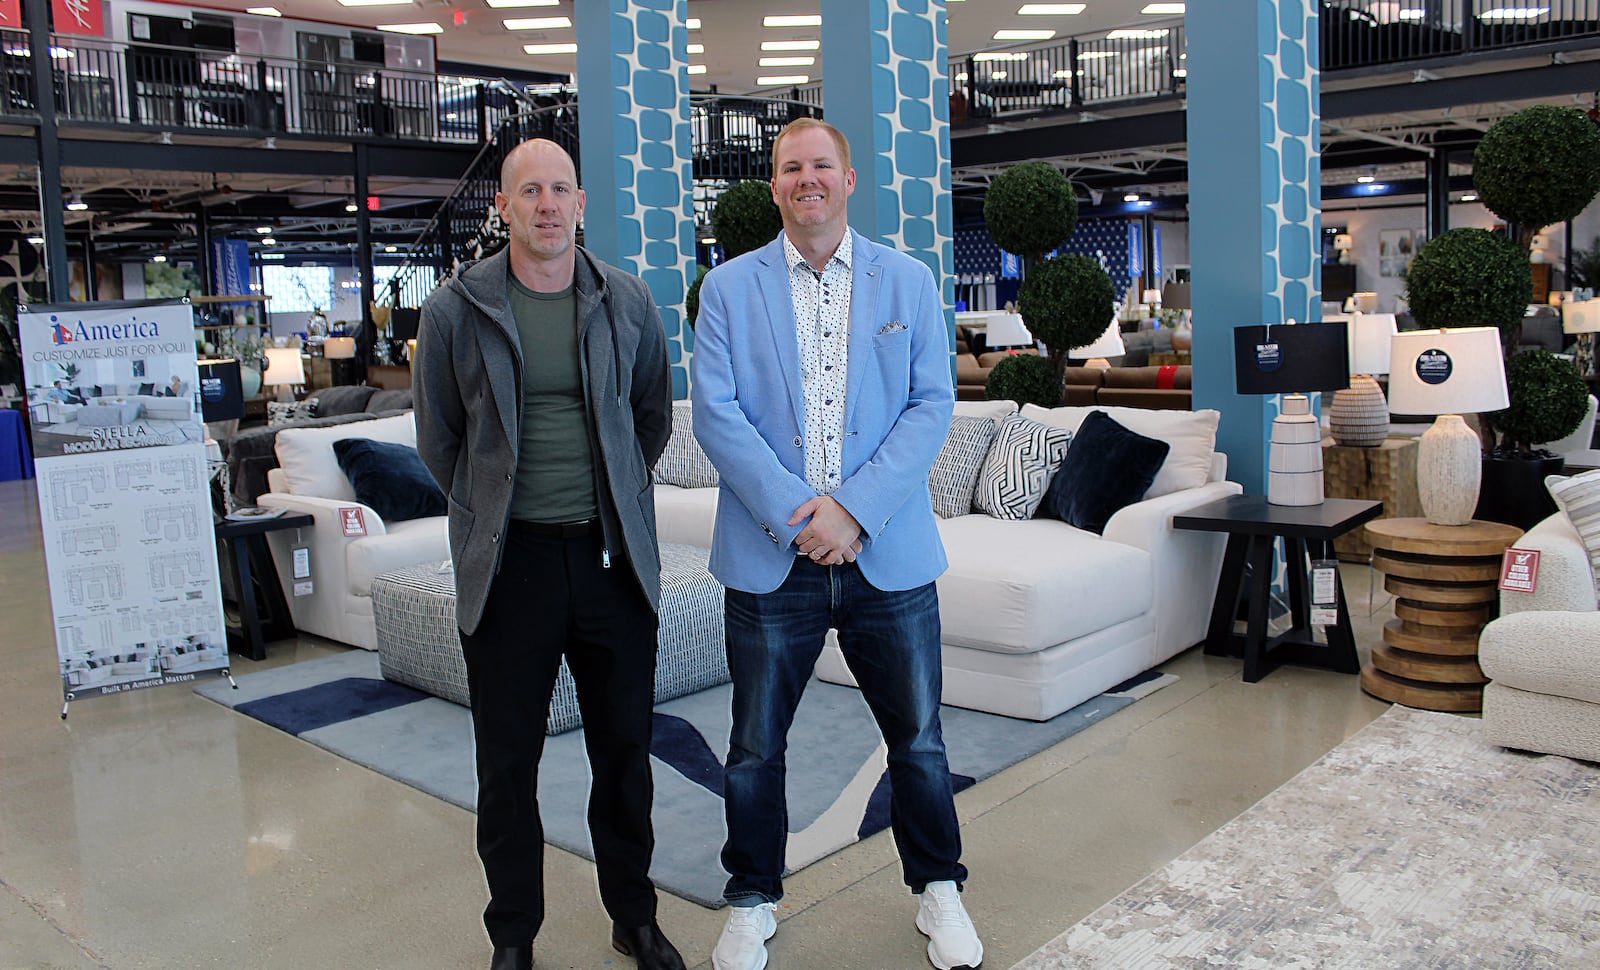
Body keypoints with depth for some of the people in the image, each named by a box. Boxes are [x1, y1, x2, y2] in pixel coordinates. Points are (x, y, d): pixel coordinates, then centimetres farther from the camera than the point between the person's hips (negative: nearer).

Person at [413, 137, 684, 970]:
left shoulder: (627, 301, 3)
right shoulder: (455, 310, -2)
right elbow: (437, 439, 10)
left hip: (613, 556, 2)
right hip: (509, 561, -1)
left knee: (625, 747, 12)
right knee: (507, 761, 8)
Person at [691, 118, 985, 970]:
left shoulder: (908, 282, 6)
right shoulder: (729, 288, 4)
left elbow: (932, 404, -2)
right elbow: (715, 413, -4)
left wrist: (855, 508, -13)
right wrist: (795, 514, -15)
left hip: (888, 554, 1)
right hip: (770, 557, 0)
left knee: (918, 738, 11)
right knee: (755, 747, 11)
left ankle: (938, 890, 35)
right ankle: (752, 901, 32)